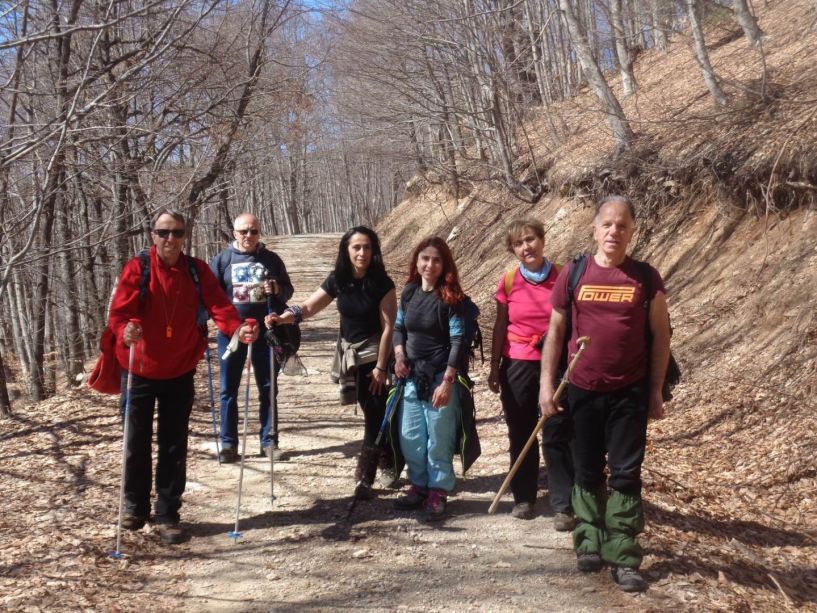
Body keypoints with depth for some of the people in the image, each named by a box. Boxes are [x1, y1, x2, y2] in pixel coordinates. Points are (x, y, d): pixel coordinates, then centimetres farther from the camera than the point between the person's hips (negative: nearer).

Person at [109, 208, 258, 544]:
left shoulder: (198, 270, -1)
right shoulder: (136, 269, -9)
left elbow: (218, 304, -12)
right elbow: (119, 312, -19)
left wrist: (237, 328, -33)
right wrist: (125, 331, -42)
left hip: (180, 372, 2)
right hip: (140, 370, -1)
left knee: (174, 445, 6)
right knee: (137, 442, 9)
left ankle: (167, 513, 18)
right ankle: (135, 507, 28)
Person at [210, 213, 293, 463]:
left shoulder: (272, 259, 5)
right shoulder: (222, 260, 2)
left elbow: (288, 291, 11)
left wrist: (277, 290, -11)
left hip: (265, 332, 1)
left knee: (268, 389, 8)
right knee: (228, 390, 4)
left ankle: (269, 441, 18)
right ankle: (229, 443, 13)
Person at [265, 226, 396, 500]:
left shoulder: (381, 283, -15)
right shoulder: (338, 280, -4)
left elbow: (389, 327, -14)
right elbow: (309, 307, -5)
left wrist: (381, 366, -15)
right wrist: (284, 317, -25)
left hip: (374, 352, -4)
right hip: (349, 353, 4)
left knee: (374, 415, -3)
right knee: (374, 413, 11)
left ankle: (365, 478, 3)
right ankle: (387, 463, 29)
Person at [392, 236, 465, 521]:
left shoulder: (451, 297, -11)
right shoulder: (408, 292, 4)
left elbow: (457, 341, -14)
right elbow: (399, 327, 17)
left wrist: (447, 381, -20)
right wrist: (399, 355, 0)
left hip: (439, 377, -5)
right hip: (412, 376, 5)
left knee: (439, 438, 3)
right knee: (410, 437, 11)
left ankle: (438, 492, 17)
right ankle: (418, 485, 28)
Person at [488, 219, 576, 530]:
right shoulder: (509, 281, -1)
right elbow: (500, 327, 5)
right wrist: (494, 368, 5)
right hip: (517, 365, 2)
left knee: (558, 435, -2)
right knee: (521, 434, 11)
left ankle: (563, 506, 4)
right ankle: (523, 498, 23)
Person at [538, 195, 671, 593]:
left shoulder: (646, 277, -3)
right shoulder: (573, 274, -2)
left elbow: (660, 335, 2)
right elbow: (555, 331, 4)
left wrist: (656, 391, 0)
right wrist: (547, 384, 0)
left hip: (630, 392, -1)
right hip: (582, 390, 1)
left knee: (626, 474, 3)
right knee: (587, 472, 11)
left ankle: (623, 559, 11)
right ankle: (589, 545, 25)